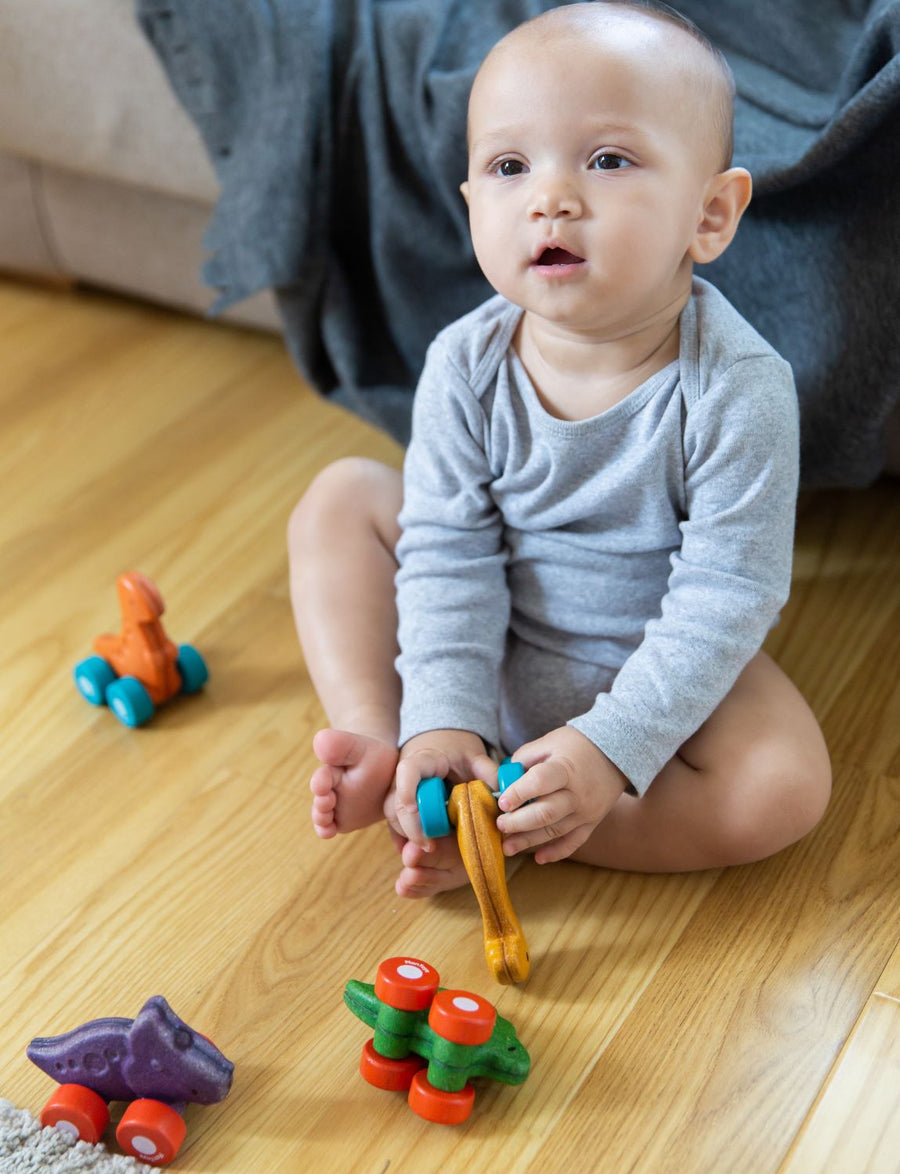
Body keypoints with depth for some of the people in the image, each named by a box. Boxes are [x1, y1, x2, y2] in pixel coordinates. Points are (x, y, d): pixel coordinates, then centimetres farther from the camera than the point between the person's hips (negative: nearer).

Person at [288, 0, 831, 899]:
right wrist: (443, 722, -24)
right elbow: (450, 555, -14)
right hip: (487, 653, 3)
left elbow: (723, 600, -24)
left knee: (785, 788, -27)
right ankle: (380, 746, -17)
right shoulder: (466, 367, -16)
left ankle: (498, 841, -21)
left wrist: (611, 747, -30)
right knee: (340, 497, -7)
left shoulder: (739, 392, -26)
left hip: (651, 664, -2)